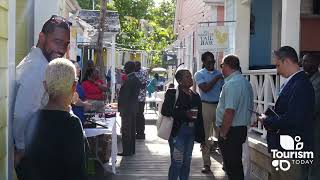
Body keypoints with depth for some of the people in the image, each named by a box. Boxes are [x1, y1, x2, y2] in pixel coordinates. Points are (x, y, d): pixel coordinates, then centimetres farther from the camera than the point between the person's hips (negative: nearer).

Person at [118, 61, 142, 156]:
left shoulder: (129, 80, -19)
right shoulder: (137, 79, 11)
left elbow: (125, 96, -20)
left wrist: (121, 108, -14)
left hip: (127, 108, -10)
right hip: (134, 108, 10)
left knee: (126, 131, -3)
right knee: (132, 130, 15)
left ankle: (127, 151, 1)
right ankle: (132, 149, 22)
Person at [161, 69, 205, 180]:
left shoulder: (195, 96, 13)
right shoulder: (172, 94, -4)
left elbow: (199, 117, 14)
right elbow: (165, 111, -15)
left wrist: (201, 137, 11)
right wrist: (185, 113, -21)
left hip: (191, 132, 6)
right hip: (178, 132, -6)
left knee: (187, 162, 12)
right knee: (177, 162, -7)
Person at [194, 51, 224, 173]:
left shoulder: (219, 74, 10)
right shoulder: (199, 74, 1)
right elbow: (205, 88, -14)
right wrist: (216, 79, -11)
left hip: (219, 105, 2)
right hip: (206, 105, -2)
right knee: (205, 135, 2)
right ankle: (206, 164, 8)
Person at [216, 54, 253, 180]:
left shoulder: (231, 84, -18)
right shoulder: (246, 82, 13)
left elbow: (229, 112, -24)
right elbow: (249, 107, 19)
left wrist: (222, 134, -17)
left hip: (230, 131, -10)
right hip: (242, 128, 10)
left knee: (231, 166, -2)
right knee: (237, 164, 18)